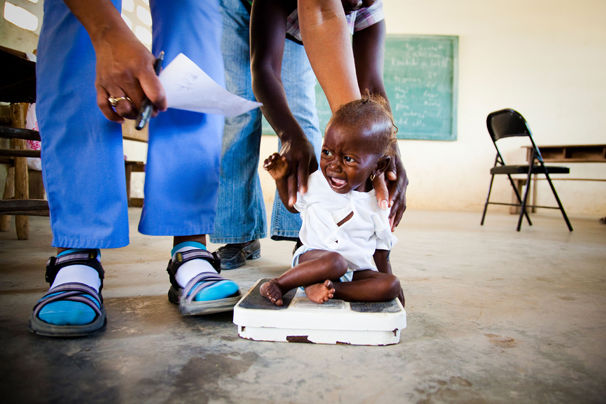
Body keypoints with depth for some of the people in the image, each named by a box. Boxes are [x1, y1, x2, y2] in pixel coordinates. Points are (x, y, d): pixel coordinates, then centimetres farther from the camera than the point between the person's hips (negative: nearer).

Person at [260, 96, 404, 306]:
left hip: (358, 271, 3)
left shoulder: (378, 206, -4)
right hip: (313, 257, -2)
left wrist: (393, 288, -2)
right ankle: (278, 284, -20)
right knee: (334, 262, -36)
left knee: (392, 285, -23)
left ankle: (321, 287, -26)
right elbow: (293, 204, 18)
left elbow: (381, 254, 5)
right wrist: (281, 178, 2)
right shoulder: (315, 182, -2)